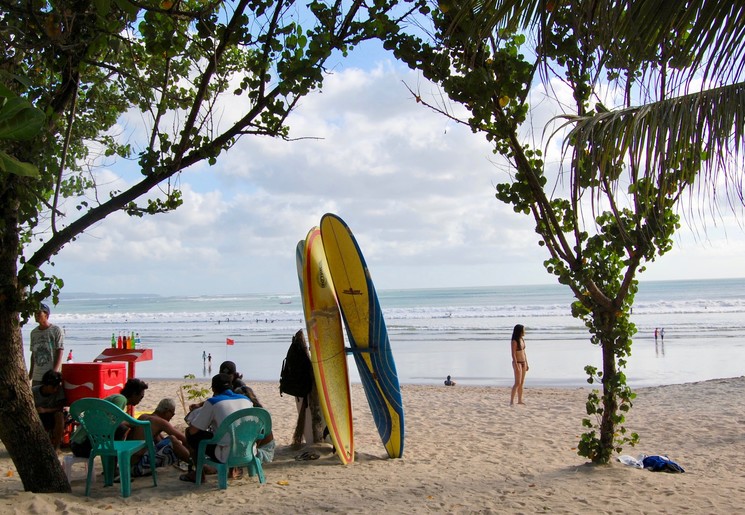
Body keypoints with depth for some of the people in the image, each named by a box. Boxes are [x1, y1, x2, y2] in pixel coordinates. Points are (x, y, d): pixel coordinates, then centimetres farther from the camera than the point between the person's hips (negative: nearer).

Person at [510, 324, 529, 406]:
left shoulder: (522, 339, 8)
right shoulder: (514, 341, -15)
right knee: (517, 383, -11)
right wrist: (516, 366, -22)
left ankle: (520, 400, 16)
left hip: (523, 363, 8)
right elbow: (513, 354, -17)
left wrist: (527, 364, 15)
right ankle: (511, 401, -10)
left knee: (522, 383, 10)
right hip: (517, 363, -8)